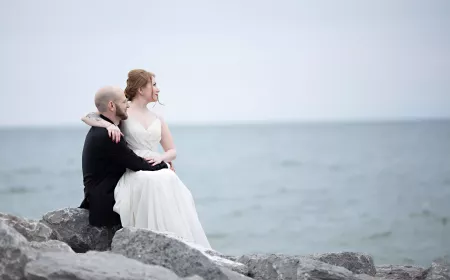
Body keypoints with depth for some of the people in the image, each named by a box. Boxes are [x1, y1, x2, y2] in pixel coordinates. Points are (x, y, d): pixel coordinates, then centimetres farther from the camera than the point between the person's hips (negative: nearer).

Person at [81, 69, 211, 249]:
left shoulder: (157, 119, 21)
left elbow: (172, 151, 19)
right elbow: (87, 117, -1)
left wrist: (160, 157, -5)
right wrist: (109, 124, -21)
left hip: (156, 171, 4)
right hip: (133, 174, -3)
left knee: (171, 181, -32)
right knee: (151, 182, -38)